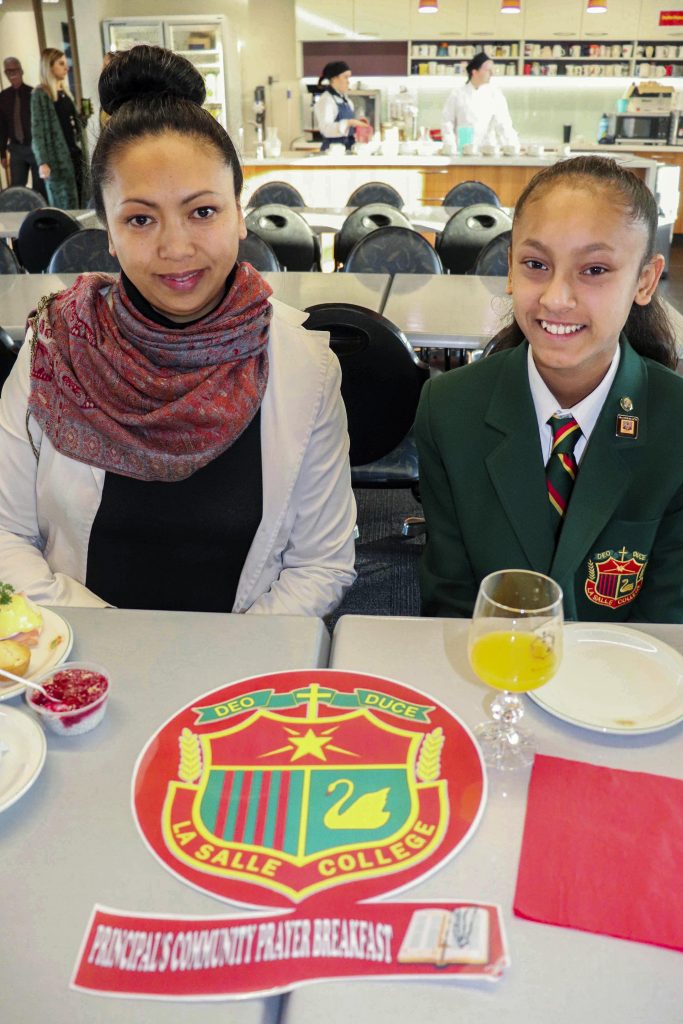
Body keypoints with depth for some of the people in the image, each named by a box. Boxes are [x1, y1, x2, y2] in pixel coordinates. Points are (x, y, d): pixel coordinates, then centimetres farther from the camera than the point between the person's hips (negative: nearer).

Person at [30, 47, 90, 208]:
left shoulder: (65, 92, 17)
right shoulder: (40, 94, -5)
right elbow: (37, 131, -12)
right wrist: (42, 162, -20)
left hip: (76, 154, 7)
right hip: (59, 158, -7)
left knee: (80, 204, 4)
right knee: (65, 209, -5)